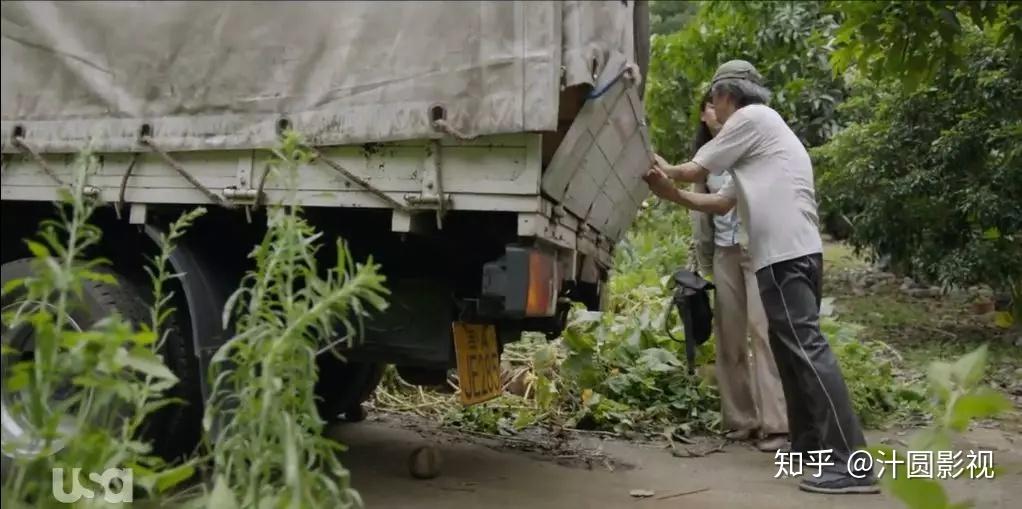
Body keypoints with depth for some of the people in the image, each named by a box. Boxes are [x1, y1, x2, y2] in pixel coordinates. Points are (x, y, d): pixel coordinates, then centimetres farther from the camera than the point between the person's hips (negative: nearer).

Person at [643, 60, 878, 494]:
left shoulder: (751, 117, -1)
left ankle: (852, 463, -19)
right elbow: (721, 202, 26)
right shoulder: (755, 135, 28)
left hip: (786, 253, -11)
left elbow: (695, 170, 3)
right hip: (790, 253, 11)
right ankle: (811, 443, 21)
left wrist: (667, 171, 23)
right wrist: (671, 193, 19)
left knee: (805, 347, -15)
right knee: (791, 346, 15)